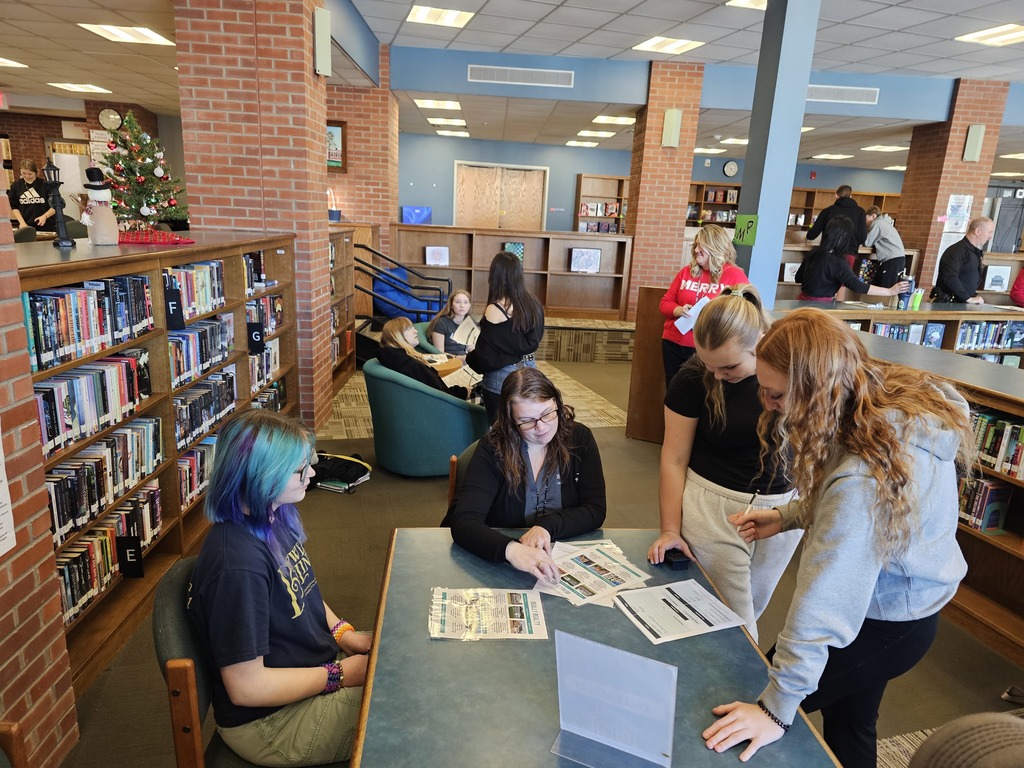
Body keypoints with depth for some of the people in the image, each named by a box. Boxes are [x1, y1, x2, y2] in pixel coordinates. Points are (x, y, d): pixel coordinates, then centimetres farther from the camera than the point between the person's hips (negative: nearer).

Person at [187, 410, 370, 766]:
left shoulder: (276, 517, -5)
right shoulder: (237, 565, -32)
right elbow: (246, 687, -25)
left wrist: (344, 633, -2)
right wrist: (340, 675, -18)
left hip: (314, 664, 8)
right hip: (271, 722, -8)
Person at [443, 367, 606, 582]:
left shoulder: (579, 438, -4)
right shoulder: (493, 449, -12)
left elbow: (595, 510, -4)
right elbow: (463, 522, -21)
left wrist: (548, 526, -21)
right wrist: (511, 549, -39)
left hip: (565, 559, 1)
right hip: (497, 563, -1)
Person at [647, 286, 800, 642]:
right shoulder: (694, 377, -15)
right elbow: (674, 458, -8)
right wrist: (670, 529, -8)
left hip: (783, 505, 3)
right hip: (714, 506, -2)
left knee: (754, 604, 18)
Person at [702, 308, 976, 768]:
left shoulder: (863, 476, -39)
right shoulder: (901, 401, -10)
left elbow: (824, 602, -36)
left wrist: (776, 709, -29)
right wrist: (786, 516, -5)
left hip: (884, 627, -9)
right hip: (894, 605, 9)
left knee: (752, 719, 8)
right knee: (850, 729, 28)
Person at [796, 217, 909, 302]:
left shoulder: (814, 253, 3)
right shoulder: (837, 262, -19)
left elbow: (798, 278, 15)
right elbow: (857, 286, -26)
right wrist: (890, 291, -23)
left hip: (804, 301, 7)